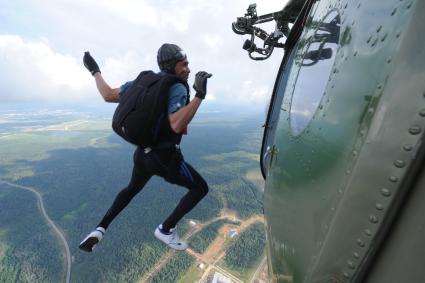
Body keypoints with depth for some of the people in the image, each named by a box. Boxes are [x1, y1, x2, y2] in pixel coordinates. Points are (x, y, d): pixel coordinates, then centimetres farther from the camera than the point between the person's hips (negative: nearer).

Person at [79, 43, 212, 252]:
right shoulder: (177, 88, -17)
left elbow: (109, 95, 9)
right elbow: (177, 125, -33)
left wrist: (95, 71, 25)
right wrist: (199, 95, -35)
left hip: (142, 153, 8)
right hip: (165, 158, -7)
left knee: (132, 189, 35)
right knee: (200, 188, 12)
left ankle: (99, 230, 33)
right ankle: (166, 229, 18)